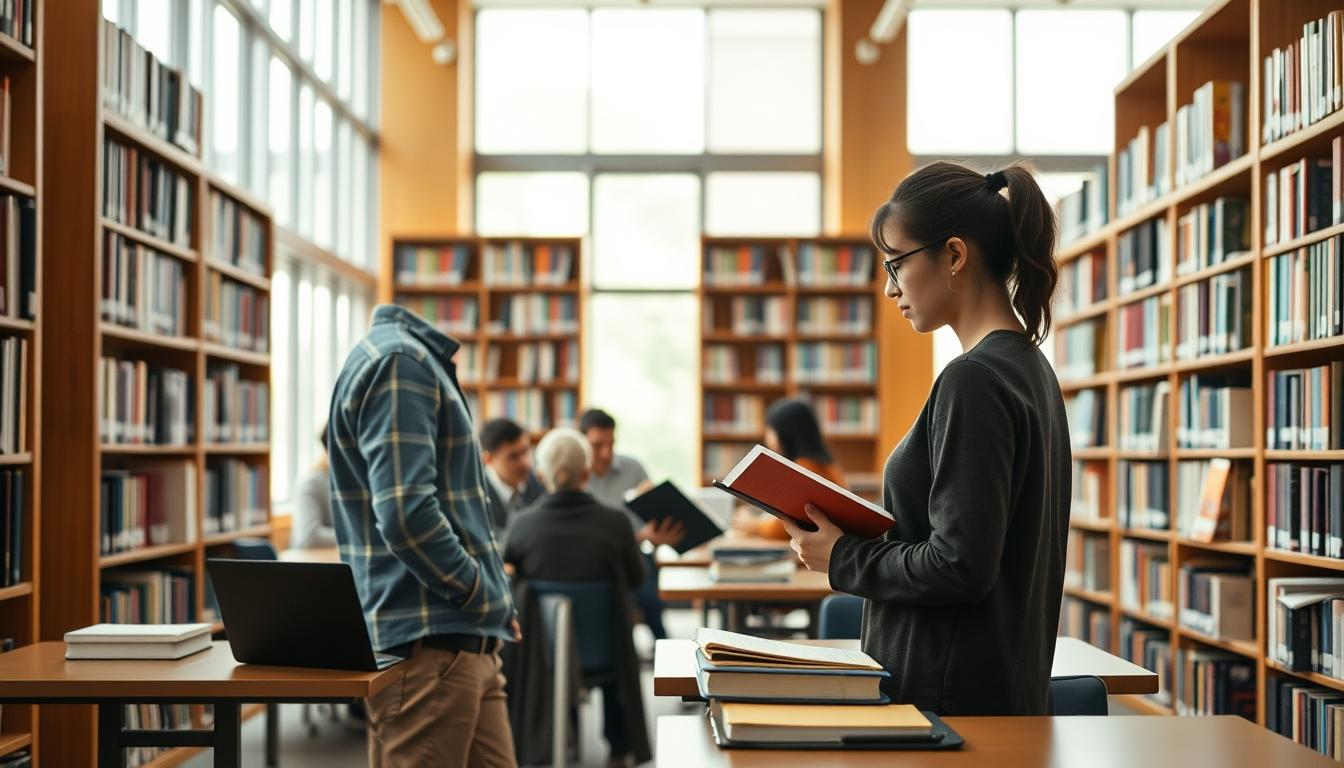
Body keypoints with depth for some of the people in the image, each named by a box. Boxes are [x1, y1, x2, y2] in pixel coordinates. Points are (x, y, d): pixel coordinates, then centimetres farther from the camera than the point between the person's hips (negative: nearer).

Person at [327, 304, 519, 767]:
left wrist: (491, 601, 14)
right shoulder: (398, 361, -14)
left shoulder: (421, 359, 18)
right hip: (426, 647, -10)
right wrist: (481, 593, -11)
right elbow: (405, 514, -24)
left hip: (463, 641, 10)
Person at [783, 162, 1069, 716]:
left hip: (951, 694, -10)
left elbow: (959, 565, -22)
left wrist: (844, 559, -8)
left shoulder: (973, 380, -18)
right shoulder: (1029, 366, 12)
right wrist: (859, 540, 9)